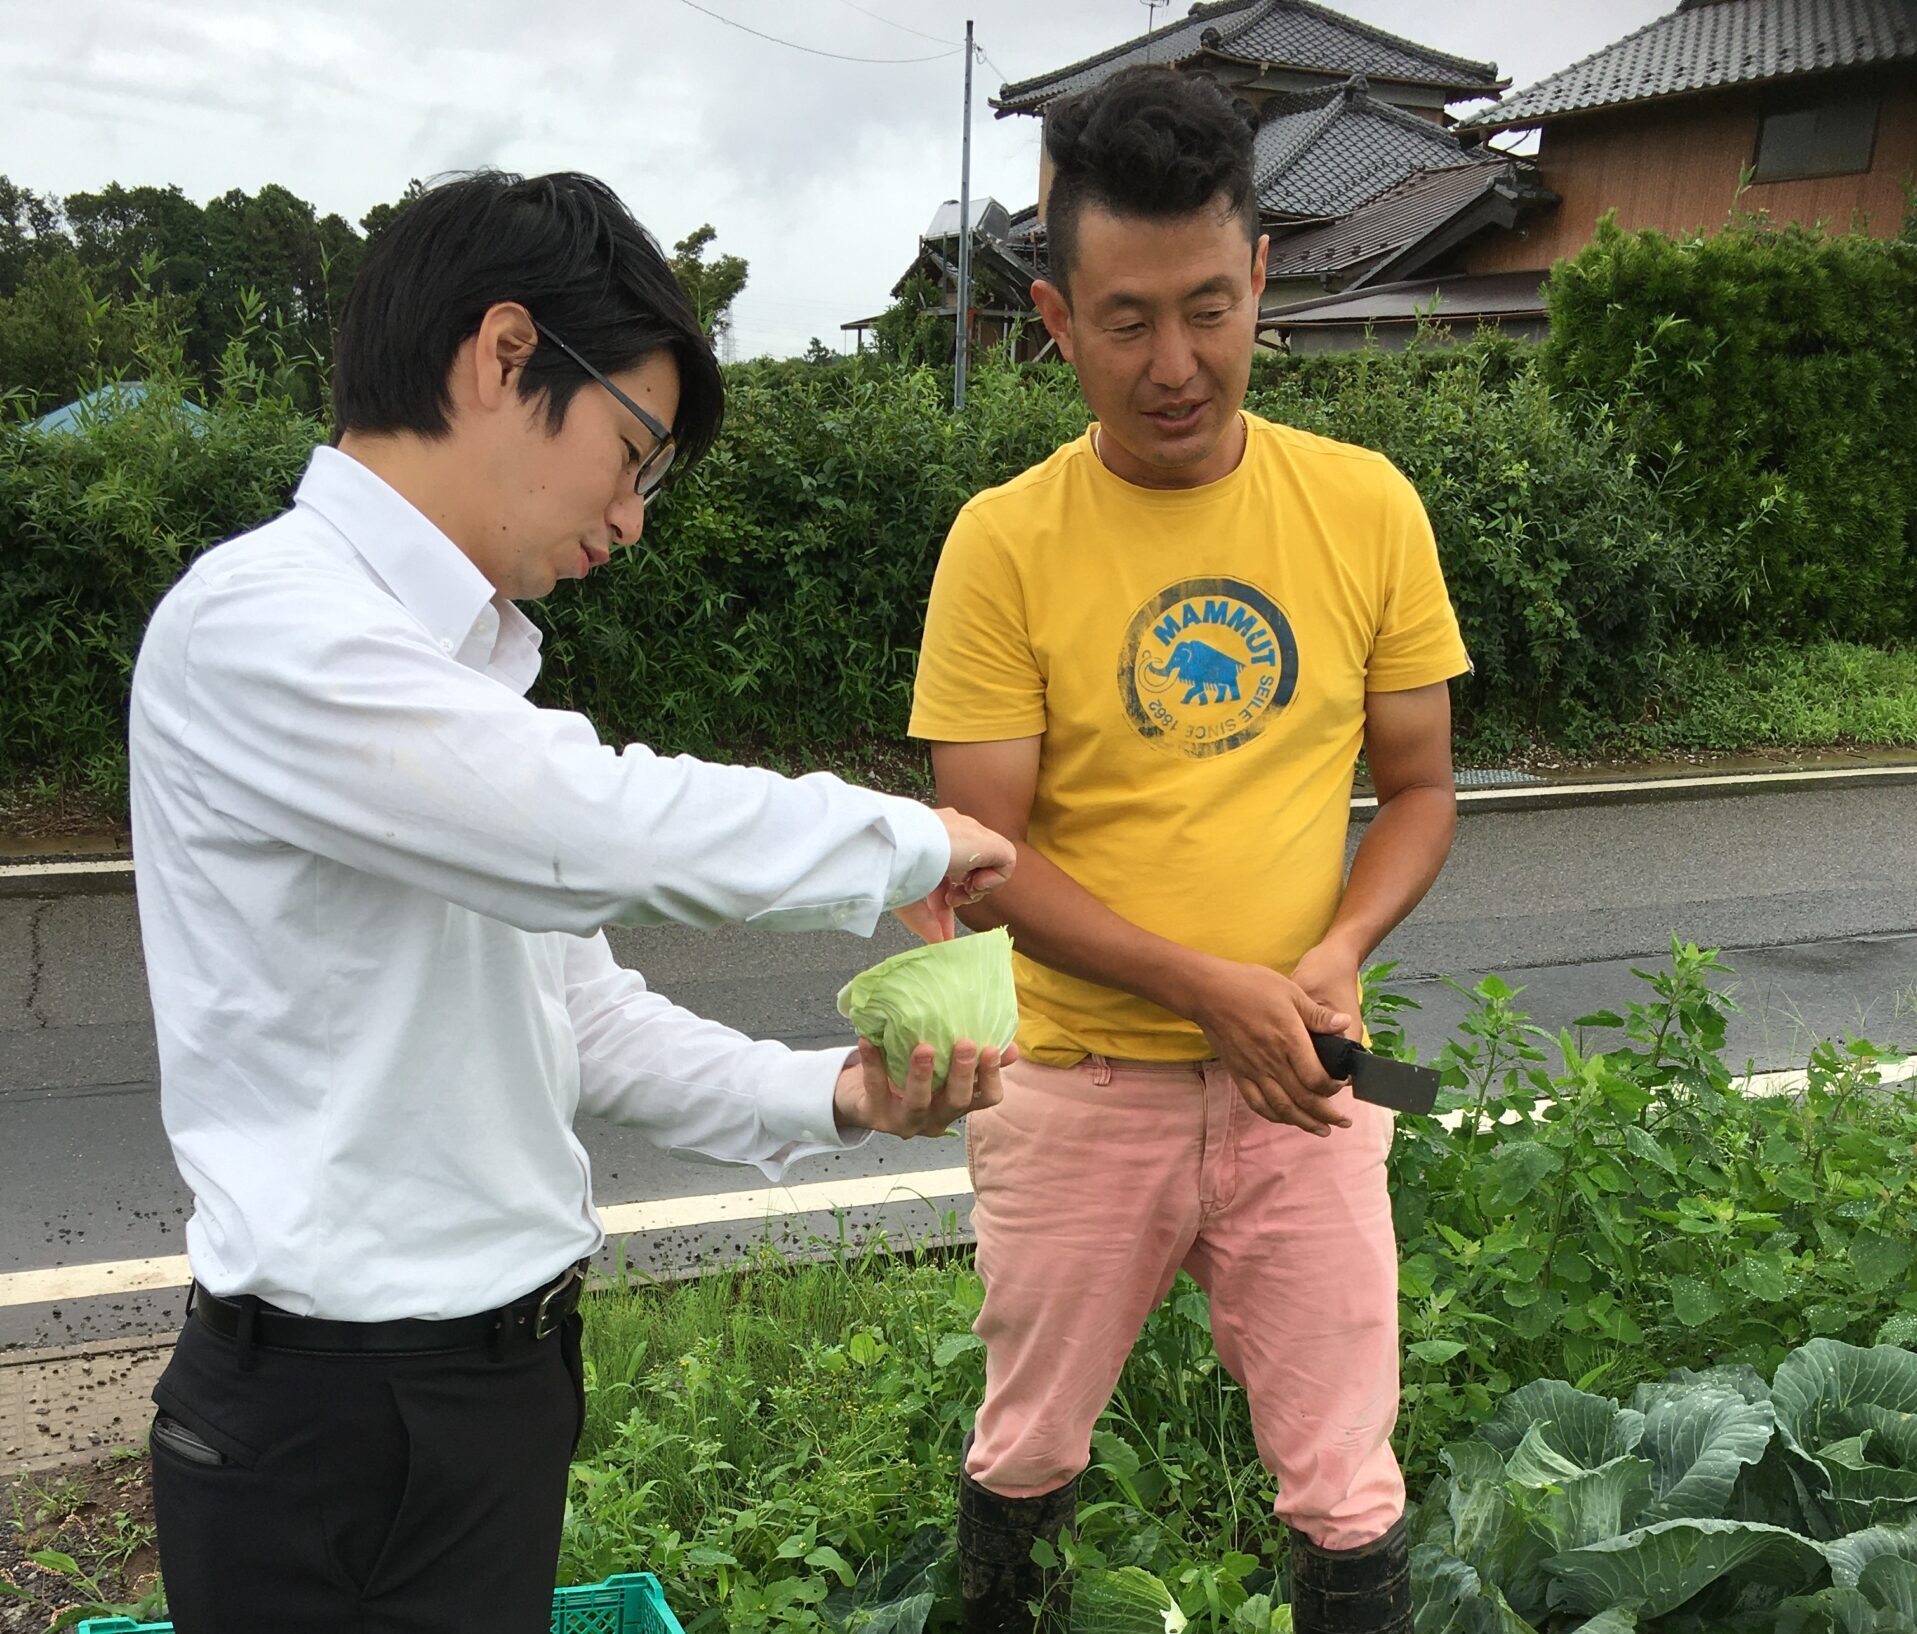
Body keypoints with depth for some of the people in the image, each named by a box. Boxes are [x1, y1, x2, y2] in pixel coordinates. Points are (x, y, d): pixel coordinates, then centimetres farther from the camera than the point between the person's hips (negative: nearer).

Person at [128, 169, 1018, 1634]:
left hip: (499, 1364, 8)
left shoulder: (459, 662, 11)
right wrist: (911, 841, -14)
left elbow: (577, 1006, 11)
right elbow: (609, 838, -30)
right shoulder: (262, 624, -18)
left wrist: (828, 1096, -2)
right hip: (343, 1419, -8)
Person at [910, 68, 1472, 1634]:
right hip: (1081, 1083, -1)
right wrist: (1212, 988, -20)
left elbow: (1418, 788, 5)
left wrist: (1338, 954, -13)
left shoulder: (1366, 506, -2)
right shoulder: (1006, 542, -9)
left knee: (1347, 1494, 10)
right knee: (1028, 1461, 19)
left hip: (1302, 1086, 1)